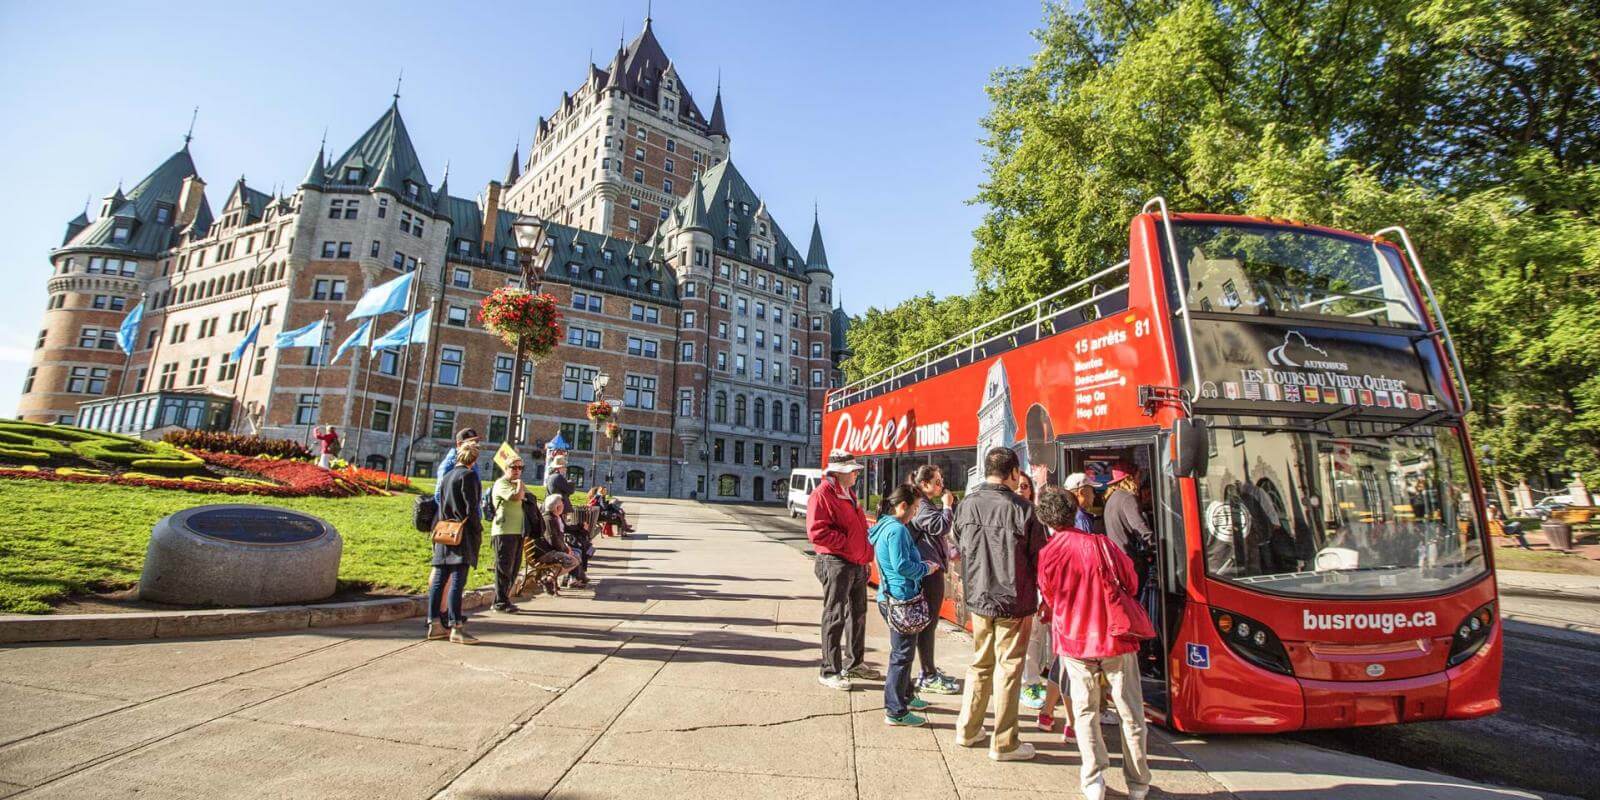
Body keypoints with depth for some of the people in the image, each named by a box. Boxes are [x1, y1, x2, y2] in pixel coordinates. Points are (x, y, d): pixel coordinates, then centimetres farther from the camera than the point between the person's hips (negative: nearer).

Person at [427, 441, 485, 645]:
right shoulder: (468, 475, -9)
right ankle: (456, 628, -7)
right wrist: (479, 531, -7)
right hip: (463, 536, -8)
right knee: (457, 581, -8)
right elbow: (471, 508, -14)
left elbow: (442, 506, 17)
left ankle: (434, 625, 15)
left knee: (439, 580, 9)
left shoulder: (446, 476, 15)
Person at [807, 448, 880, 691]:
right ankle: (830, 671, 9)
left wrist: (866, 550, 14)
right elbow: (817, 532, -24)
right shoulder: (822, 495, -15)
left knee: (858, 614, 18)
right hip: (836, 564, -9)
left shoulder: (849, 494, 16)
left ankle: (855, 663, 33)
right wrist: (846, 544, -20)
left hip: (857, 564, 10)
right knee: (835, 618, -2)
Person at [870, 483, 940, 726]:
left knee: (902, 651, 24)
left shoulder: (884, 526, 11)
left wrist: (922, 564, 11)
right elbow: (902, 566, -24)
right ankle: (895, 711, 10)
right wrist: (926, 568, -9)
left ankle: (905, 696, 39)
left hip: (889, 597, 10)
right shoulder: (897, 529, -20)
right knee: (902, 654, 0)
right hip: (901, 599, -10)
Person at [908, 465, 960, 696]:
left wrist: (950, 503, 7)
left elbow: (945, 526, 17)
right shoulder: (921, 506, -15)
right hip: (929, 570, -11)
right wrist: (947, 505, -10)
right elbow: (941, 527, -24)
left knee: (929, 622, 18)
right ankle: (928, 677, 4)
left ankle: (929, 669, 30)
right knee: (929, 622, -4)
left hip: (932, 567, 11)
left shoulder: (927, 504, 17)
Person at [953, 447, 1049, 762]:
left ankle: (967, 730, 30)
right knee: (1008, 670, 8)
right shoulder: (1021, 509, -18)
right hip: (1014, 602, -4)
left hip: (978, 599, 4)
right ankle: (1004, 744, 19)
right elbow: (1039, 558, -8)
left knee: (980, 664, 20)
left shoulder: (965, 505, -5)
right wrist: (1037, 595, 10)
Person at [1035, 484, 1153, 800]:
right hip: (1115, 637, 0)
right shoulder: (1100, 544, -10)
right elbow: (1131, 582, 3)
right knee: (1131, 712, 13)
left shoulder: (1046, 556, -7)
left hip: (1075, 642, 1)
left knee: (1085, 712, 14)